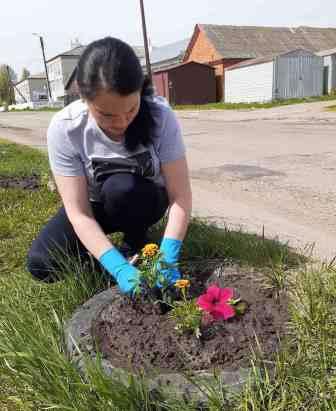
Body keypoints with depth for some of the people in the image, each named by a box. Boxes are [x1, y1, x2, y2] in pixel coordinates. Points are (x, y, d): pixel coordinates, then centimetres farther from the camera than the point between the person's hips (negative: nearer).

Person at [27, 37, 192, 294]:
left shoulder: (160, 116, -28)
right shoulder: (64, 129, -27)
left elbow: (180, 195, -26)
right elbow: (79, 213, -27)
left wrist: (168, 257, -39)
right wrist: (118, 267, -38)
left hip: (146, 199, 0)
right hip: (96, 206, 1)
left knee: (120, 187, -34)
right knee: (41, 264, -19)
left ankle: (137, 244, -4)